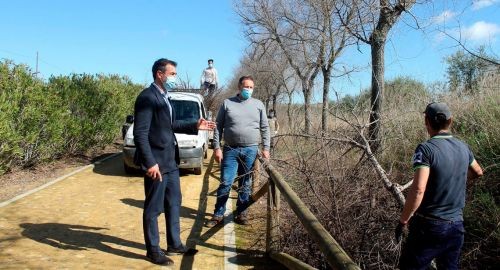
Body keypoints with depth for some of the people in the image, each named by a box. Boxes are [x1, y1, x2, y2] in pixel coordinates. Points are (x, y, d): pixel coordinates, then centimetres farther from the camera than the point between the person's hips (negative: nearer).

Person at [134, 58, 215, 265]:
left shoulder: (164, 97, 13)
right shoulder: (147, 97, -16)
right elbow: (140, 133, -21)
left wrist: (195, 126, 13)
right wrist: (150, 163, -25)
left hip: (170, 161, 10)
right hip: (156, 162, -9)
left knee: (174, 203, 17)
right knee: (154, 208, 5)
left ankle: (174, 244, 32)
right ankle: (153, 250, 20)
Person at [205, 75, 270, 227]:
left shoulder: (258, 105, 8)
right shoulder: (227, 103, 4)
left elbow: (265, 128, 9)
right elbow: (218, 126, 3)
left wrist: (266, 148, 2)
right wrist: (217, 147, -5)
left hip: (250, 150, 1)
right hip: (230, 150, -1)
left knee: (245, 184, 9)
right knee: (225, 183, -1)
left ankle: (242, 213, 20)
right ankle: (218, 214, 10)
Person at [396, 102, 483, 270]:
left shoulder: (426, 149, -17)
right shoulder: (463, 147, 3)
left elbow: (418, 190, -26)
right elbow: (478, 172, 23)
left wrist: (403, 221, -16)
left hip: (430, 226, -6)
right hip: (456, 226, 6)